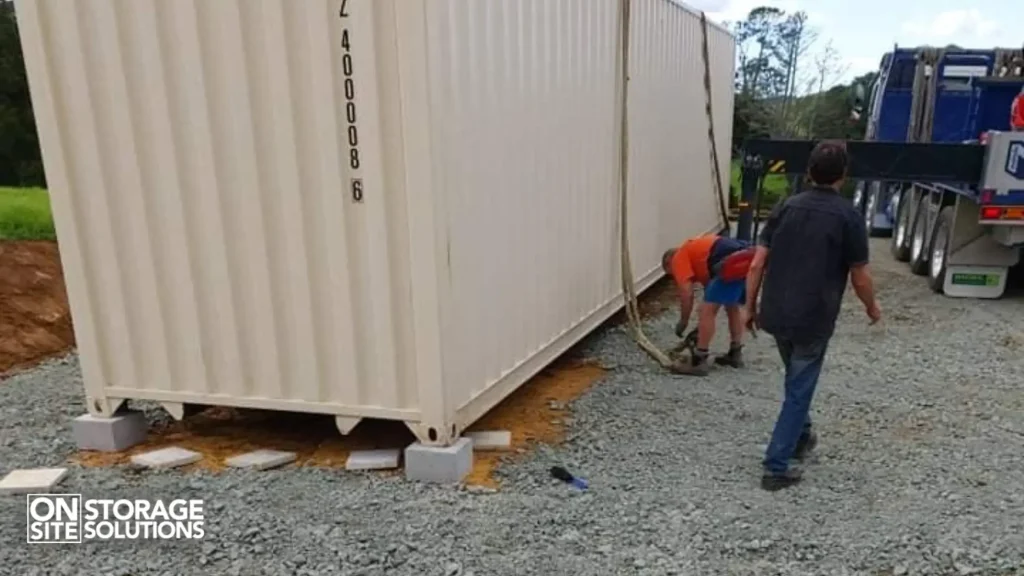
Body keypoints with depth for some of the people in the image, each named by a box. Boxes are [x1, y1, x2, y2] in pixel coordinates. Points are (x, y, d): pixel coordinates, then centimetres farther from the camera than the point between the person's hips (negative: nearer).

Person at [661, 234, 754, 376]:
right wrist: (702, 327, 39)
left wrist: (683, 322, 16)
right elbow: (710, 287, 38)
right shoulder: (697, 250, 37)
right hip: (751, 261, 10)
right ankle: (735, 354, 33)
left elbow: (687, 294, 3)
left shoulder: (679, 257, 13)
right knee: (734, 307, 27)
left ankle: (698, 362, 1)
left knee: (706, 311, -2)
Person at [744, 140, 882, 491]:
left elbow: (757, 265, 0)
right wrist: (872, 308, 17)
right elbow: (860, 278, -3)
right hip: (813, 319, -4)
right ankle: (776, 468, 6)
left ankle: (801, 437, 44)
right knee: (799, 390, 6)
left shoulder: (785, 208, 2)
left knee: (797, 380, 27)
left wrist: (750, 308, 11)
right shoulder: (848, 216, -9)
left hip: (775, 314, 5)